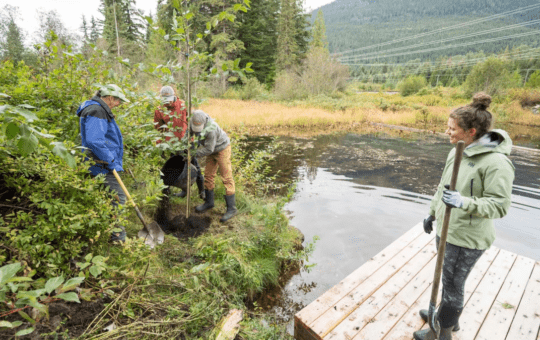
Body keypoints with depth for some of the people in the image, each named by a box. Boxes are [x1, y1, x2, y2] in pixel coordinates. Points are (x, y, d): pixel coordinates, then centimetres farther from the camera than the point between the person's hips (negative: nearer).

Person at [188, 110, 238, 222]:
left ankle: (231, 208, -2)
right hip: (212, 150, 8)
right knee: (208, 175, 11)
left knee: (226, 178, -8)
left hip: (222, 149, -8)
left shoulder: (211, 130, -35)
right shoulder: (194, 121, -13)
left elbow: (208, 149, -28)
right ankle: (209, 202, 27)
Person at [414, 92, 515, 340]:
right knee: (448, 279, 24)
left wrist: (464, 202, -38)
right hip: (446, 229, 8)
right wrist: (433, 213, 19)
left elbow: (499, 206, -22)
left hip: (467, 238, -8)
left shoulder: (496, 162, -23)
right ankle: (449, 317, 48)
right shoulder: (457, 151, 2)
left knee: (452, 284, 10)